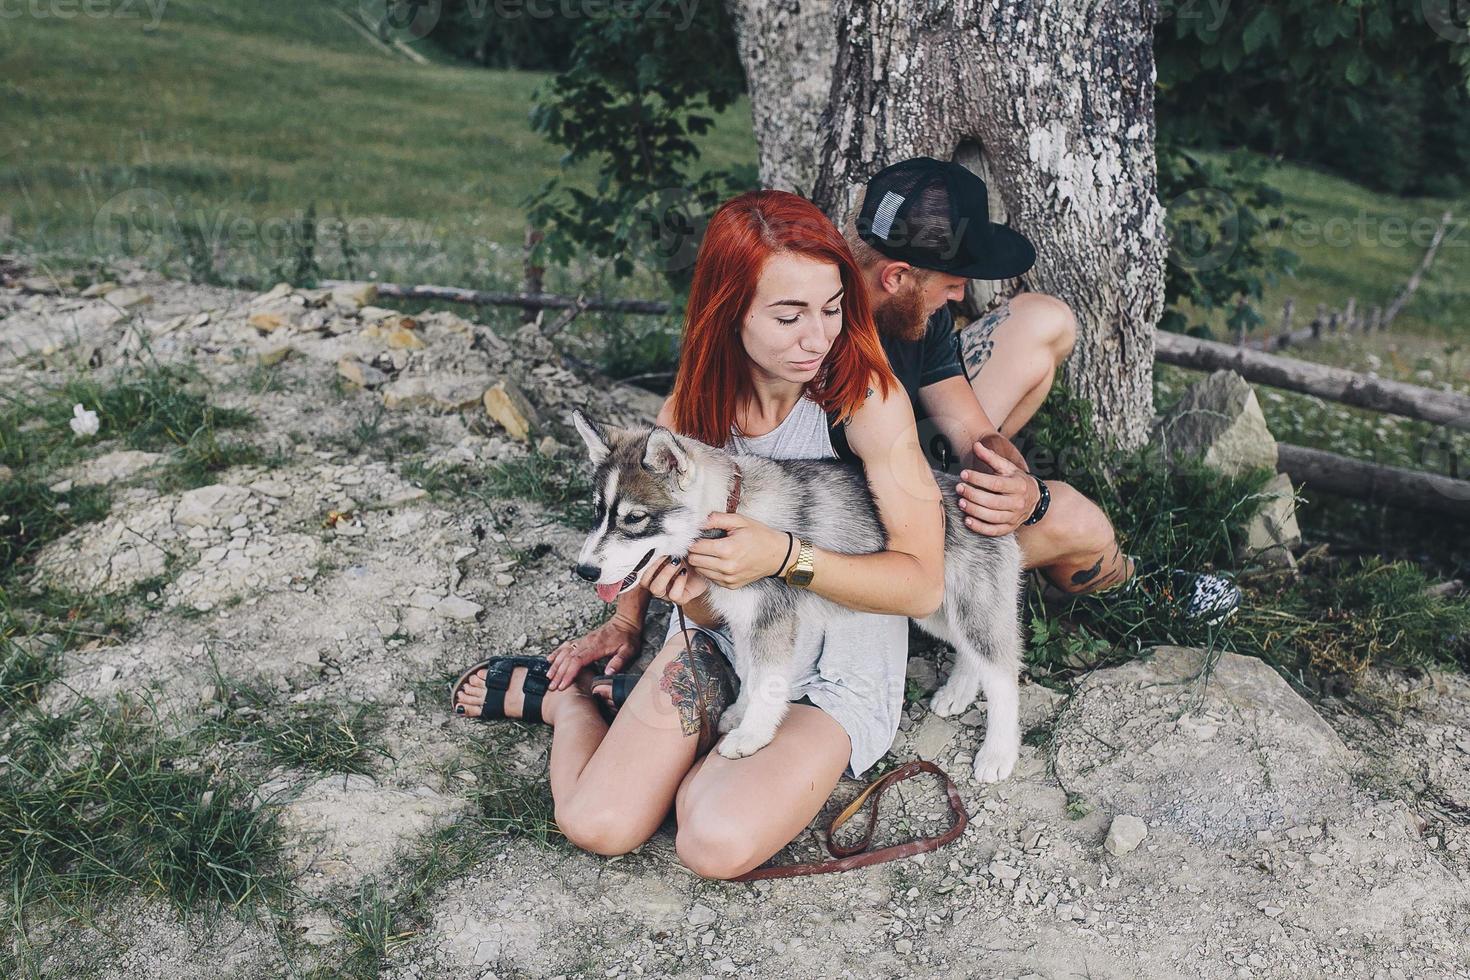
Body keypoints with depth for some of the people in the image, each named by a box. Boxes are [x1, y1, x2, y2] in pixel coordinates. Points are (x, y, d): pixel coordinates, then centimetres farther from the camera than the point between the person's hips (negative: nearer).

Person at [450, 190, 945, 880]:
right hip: (721, 644, 3)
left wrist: (783, 557, -34)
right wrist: (622, 629, -18)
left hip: (836, 678, -3)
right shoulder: (691, 408, -8)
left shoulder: (866, 398, -22)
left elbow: (922, 583, -22)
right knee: (597, 824, -12)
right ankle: (565, 696, 20)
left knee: (719, 844, -28)